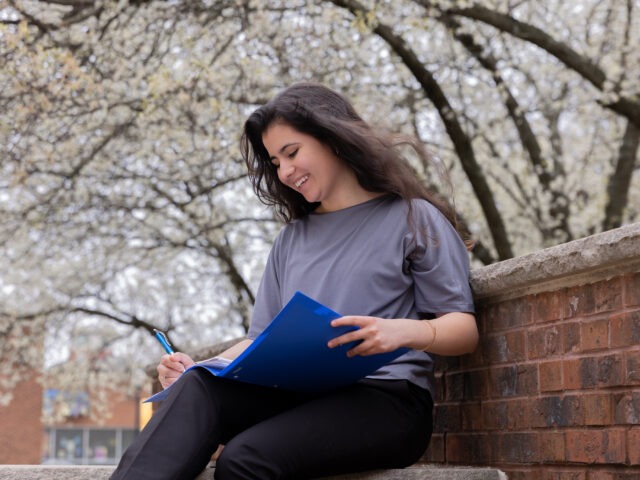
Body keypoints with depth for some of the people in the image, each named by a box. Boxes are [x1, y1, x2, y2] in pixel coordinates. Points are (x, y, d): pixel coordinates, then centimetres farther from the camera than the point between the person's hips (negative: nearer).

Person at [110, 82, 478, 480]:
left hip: (386, 399, -4)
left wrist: (404, 331, -21)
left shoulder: (413, 219, 8)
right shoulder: (292, 238, 24)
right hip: (300, 395, 5)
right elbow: (264, 337, 19)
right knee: (198, 388, -28)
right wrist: (200, 369, -1)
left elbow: (464, 328, 1)